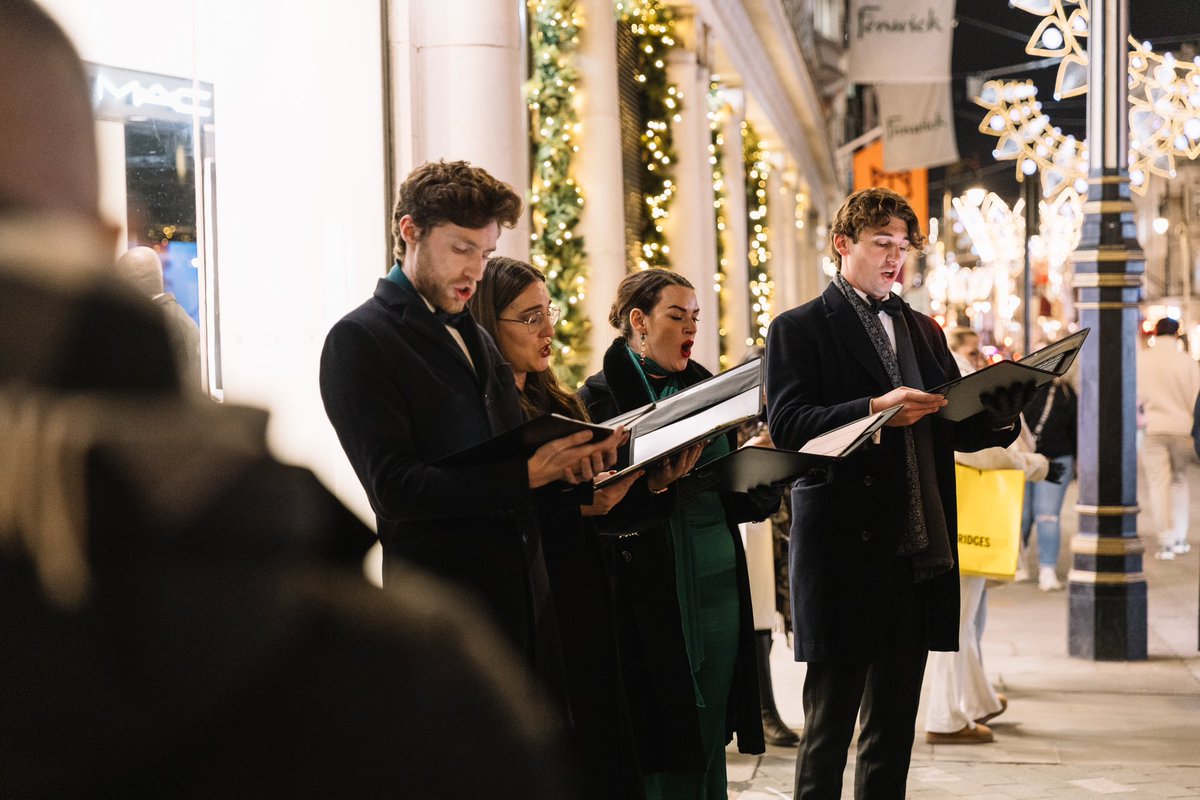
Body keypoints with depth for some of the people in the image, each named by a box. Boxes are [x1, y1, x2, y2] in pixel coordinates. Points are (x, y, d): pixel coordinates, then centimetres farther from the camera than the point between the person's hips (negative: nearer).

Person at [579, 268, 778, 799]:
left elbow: (736, 497, 14)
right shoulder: (602, 395, -3)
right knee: (666, 746, -2)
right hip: (654, 590, -5)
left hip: (720, 586, 5)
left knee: (711, 739, 9)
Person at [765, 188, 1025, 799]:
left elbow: (953, 427, 15)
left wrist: (997, 414, -7)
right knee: (828, 727, -1)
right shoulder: (799, 330, 0)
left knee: (893, 727, 10)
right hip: (844, 553, -6)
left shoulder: (923, 331, 20)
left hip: (918, 557, 6)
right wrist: (875, 409, -24)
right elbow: (785, 427, -12)